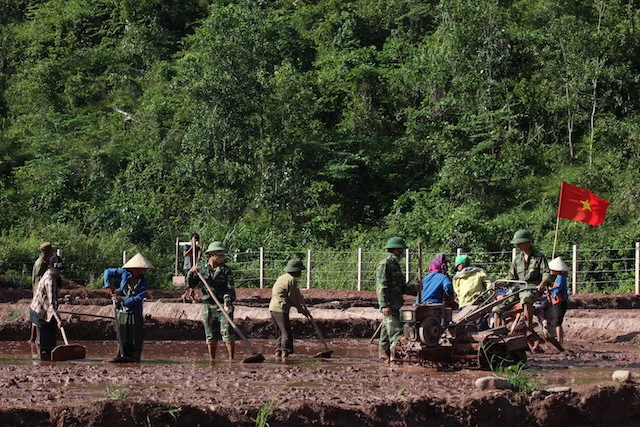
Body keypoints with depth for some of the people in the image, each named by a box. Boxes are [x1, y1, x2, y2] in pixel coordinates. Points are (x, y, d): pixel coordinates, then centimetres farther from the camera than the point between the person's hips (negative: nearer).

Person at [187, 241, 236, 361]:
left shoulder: (226, 270, 1)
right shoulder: (201, 268, 6)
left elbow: (230, 287, -10)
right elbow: (191, 284, 10)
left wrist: (227, 302, -26)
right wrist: (191, 273, -10)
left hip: (223, 306, -2)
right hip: (208, 306, 2)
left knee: (227, 333, -13)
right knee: (210, 337, 7)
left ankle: (231, 359, -9)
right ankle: (211, 360, 16)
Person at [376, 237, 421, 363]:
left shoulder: (395, 264, 20)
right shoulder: (384, 264, -11)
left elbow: (400, 286, 25)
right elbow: (381, 286, -17)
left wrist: (413, 288, 8)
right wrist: (385, 305, -23)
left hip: (395, 305, 10)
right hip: (389, 305, -10)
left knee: (386, 331, 12)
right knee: (395, 331, -13)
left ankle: (384, 355, 15)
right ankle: (396, 355, -16)